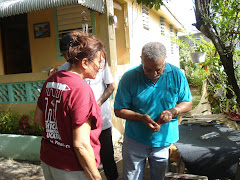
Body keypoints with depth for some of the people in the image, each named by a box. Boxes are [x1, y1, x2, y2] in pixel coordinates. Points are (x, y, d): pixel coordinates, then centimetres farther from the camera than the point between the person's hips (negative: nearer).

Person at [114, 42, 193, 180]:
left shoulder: (176, 75, -8)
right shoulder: (129, 78, -13)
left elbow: (188, 103, 2)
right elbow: (119, 110, -9)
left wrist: (173, 111, -19)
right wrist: (141, 117, -25)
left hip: (164, 141, 2)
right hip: (135, 141, -1)